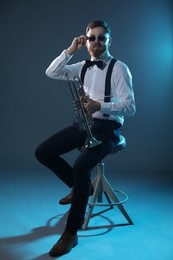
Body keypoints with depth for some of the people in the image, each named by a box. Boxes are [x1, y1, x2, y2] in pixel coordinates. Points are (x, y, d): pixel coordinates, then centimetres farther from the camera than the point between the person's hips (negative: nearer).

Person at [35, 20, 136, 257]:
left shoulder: (119, 68, -8)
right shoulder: (83, 66, 10)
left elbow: (130, 107, -16)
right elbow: (51, 73, 7)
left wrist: (100, 106, -31)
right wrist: (70, 50, -2)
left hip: (106, 127, -6)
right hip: (81, 123, 7)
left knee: (81, 167, -30)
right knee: (43, 152, -3)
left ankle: (71, 233, -14)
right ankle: (81, 187, 16)